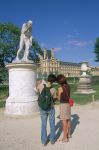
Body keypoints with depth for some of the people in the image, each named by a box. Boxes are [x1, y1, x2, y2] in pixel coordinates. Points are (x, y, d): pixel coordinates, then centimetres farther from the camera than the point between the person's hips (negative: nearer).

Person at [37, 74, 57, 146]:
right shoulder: (53, 89, -20)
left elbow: (37, 89, 5)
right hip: (51, 108, -1)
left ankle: (44, 141, 22)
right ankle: (52, 139, 26)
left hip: (43, 108, 2)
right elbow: (54, 99, -3)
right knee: (52, 124, 16)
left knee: (43, 125, 14)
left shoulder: (41, 85, -19)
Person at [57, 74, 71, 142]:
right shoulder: (68, 86, 4)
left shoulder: (60, 88, -17)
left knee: (64, 121, 0)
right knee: (68, 120, 18)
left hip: (63, 105, -8)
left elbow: (59, 98, -7)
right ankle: (68, 134, 33)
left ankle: (65, 137, 8)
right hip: (68, 104, 8)